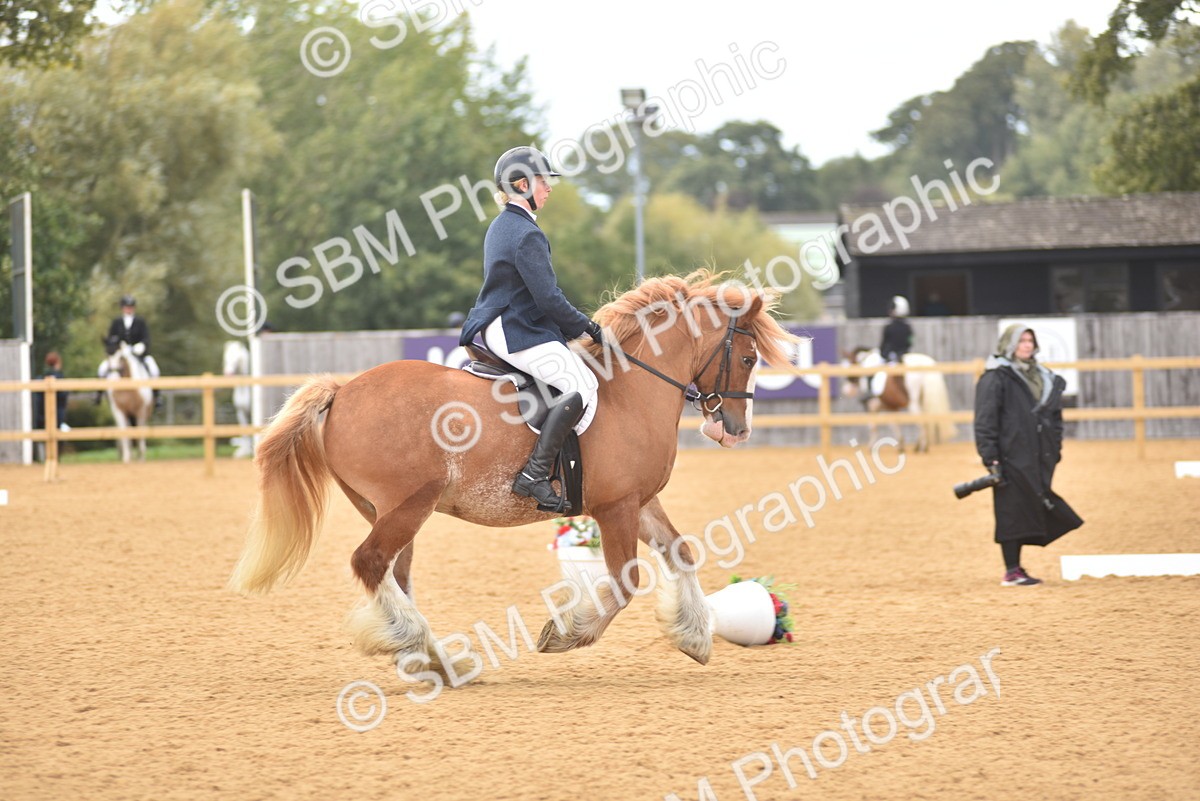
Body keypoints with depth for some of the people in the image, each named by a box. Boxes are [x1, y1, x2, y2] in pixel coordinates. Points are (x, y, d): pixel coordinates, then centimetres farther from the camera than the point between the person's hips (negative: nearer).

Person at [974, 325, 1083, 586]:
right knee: (1011, 512, -4)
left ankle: (1016, 568, 13)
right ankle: (1012, 572, 1)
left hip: (1038, 460, 7)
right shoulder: (995, 378, -6)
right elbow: (985, 421, -11)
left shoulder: (1044, 378, 16)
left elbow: (1054, 416, 22)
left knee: (1031, 511, 7)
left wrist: (1055, 448, 14)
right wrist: (990, 458, -18)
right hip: (1011, 457, -7)